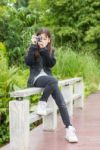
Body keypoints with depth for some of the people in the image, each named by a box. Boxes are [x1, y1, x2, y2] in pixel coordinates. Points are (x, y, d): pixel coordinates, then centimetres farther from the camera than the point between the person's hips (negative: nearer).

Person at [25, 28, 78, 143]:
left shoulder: (50, 51, 14)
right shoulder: (33, 50, 7)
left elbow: (52, 63, -5)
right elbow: (28, 62, -14)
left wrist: (44, 49, -13)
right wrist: (33, 45, -13)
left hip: (47, 78, 3)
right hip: (36, 79, -3)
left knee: (61, 103, -18)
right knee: (53, 80, -37)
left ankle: (69, 129, -20)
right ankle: (42, 103, -19)